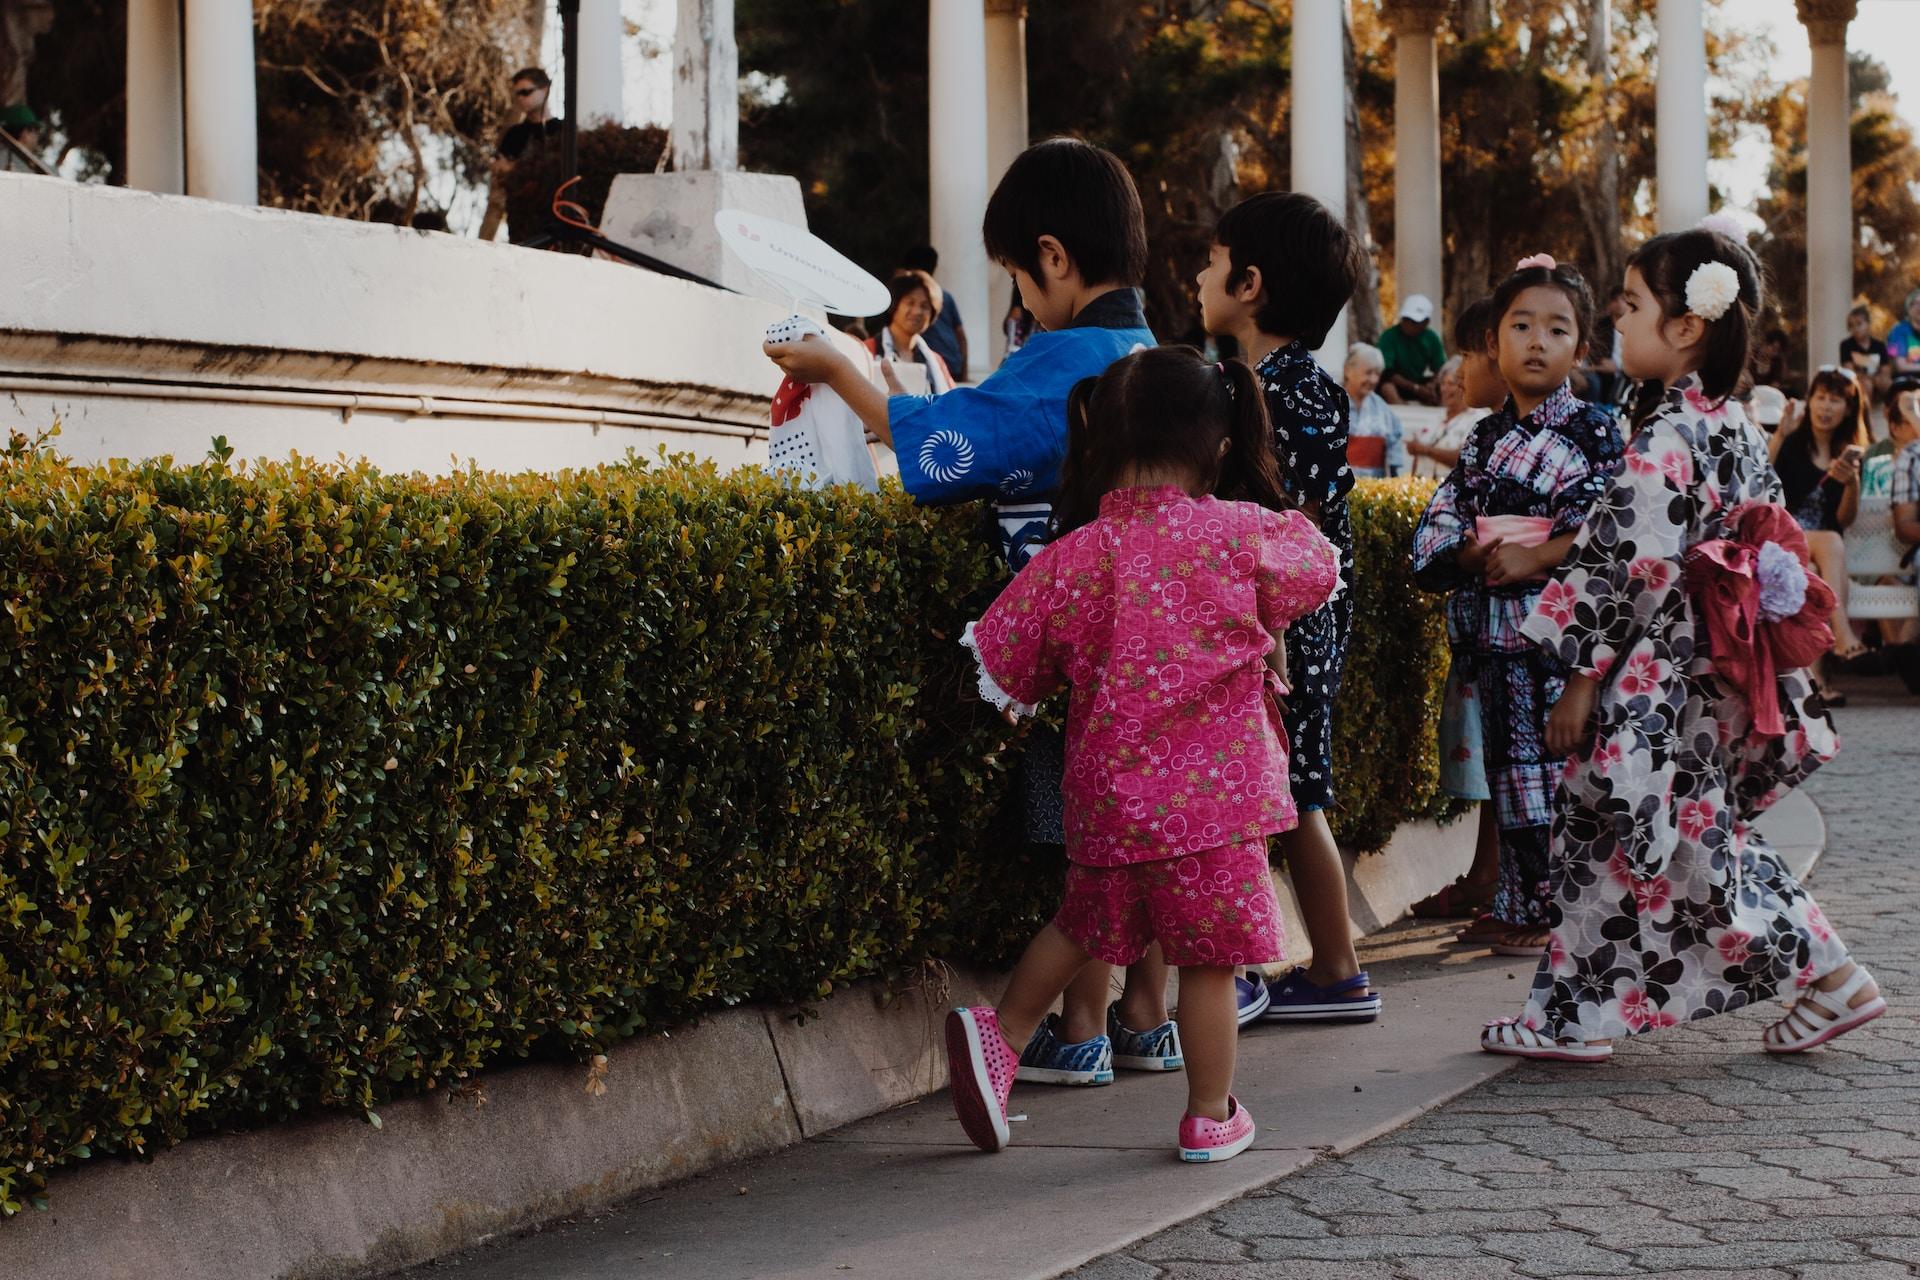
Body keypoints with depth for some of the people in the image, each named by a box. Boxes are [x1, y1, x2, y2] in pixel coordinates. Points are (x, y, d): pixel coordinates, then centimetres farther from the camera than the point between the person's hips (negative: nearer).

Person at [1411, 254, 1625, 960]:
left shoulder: (1595, 431, 0)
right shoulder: (1485, 439, 14)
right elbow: (1436, 528, 9)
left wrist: (1535, 555, -18)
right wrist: (1478, 556, -10)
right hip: (1499, 628, 5)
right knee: (1514, 763, 7)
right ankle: (1527, 909, 14)